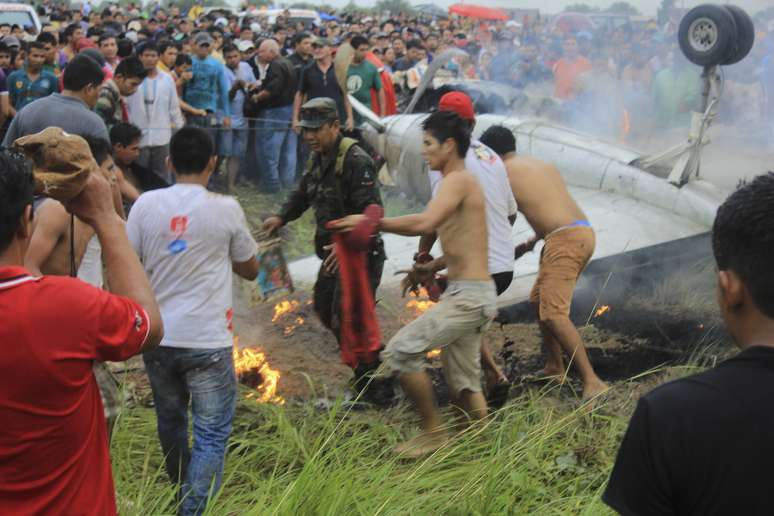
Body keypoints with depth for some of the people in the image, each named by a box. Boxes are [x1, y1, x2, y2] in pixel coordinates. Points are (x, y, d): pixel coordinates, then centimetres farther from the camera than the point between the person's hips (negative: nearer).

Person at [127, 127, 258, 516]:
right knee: (211, 435, 3)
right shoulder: (226, 209, -7)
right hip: (207, 341, -4)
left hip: (157, 337, 4)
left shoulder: (146, 204, -3)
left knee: (170, 421, 22)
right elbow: (250, 270, 6)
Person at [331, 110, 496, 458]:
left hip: (468, 295, -10)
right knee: (462, 385, 14)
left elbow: (425, 223, -29)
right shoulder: (459, 184, 20)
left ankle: (432, 432, -2)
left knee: (400, 352, -12)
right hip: (465, 294, 10)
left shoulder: (458, 180, -11)